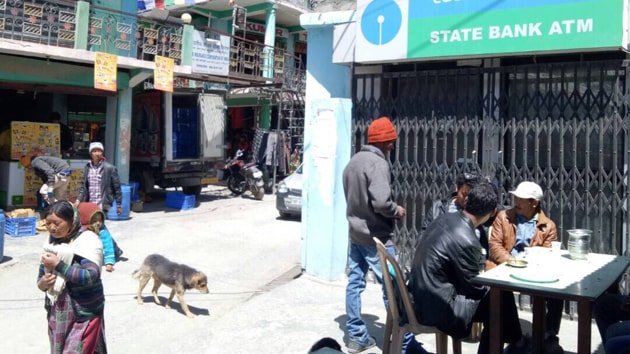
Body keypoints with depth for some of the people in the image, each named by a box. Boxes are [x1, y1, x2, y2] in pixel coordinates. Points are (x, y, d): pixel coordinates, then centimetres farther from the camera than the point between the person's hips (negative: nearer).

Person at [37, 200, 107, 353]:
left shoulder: (88, 240, -14)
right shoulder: (51, 241, 7)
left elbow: (90, 277, -25)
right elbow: (42, 275, 14)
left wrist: (58, 265, -23)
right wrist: (42, 283, -9)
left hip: (83, 313, -6)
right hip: (57, 313, 6)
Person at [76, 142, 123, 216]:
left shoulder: (110, 168, -6)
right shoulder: (87, 168, 8)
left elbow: (117, 187, -3)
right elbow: (83, 186, 15)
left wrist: (119, 205, -2)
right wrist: (79, 199, 1)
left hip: (103, 206, -5)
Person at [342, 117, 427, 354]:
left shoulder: (353, 161, 10)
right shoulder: (377, 163, -19)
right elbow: (381, 202, -27)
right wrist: (397, 210, -10)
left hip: (355, 233, 9)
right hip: (375, 236, -9)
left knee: (355, 283, 11)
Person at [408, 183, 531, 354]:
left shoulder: (445, 218, -1)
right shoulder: (466, 241, -27)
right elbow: (474, 288, -12)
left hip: (422, 297, 8)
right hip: (438, 309, -8)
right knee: (502, 296, 3)